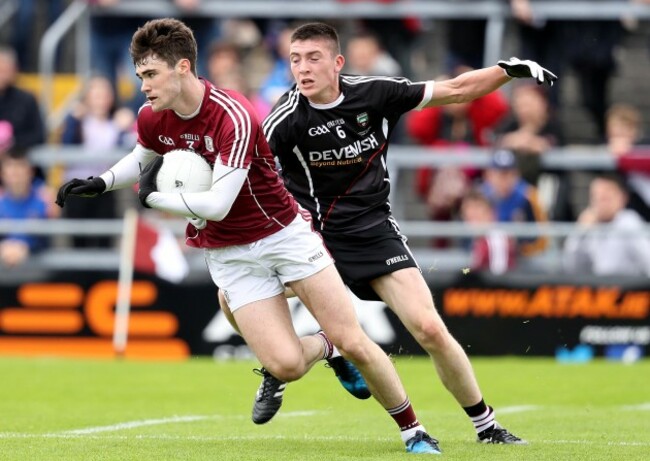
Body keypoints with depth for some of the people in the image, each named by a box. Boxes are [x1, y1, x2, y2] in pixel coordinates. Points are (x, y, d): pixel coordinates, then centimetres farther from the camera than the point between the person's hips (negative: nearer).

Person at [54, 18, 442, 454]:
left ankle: (413, 429, 12)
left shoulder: (234, 116, -27)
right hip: (229, 253, 4)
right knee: (286, 364, -14)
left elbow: (217, 205, -31)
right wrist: (100, 183, 4)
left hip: (284, 233, -4)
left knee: (353, 342, -8)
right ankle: (325, 347, 20)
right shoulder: (152, 119, -6)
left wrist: (152, 196, -19)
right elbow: (143, 158, 20)